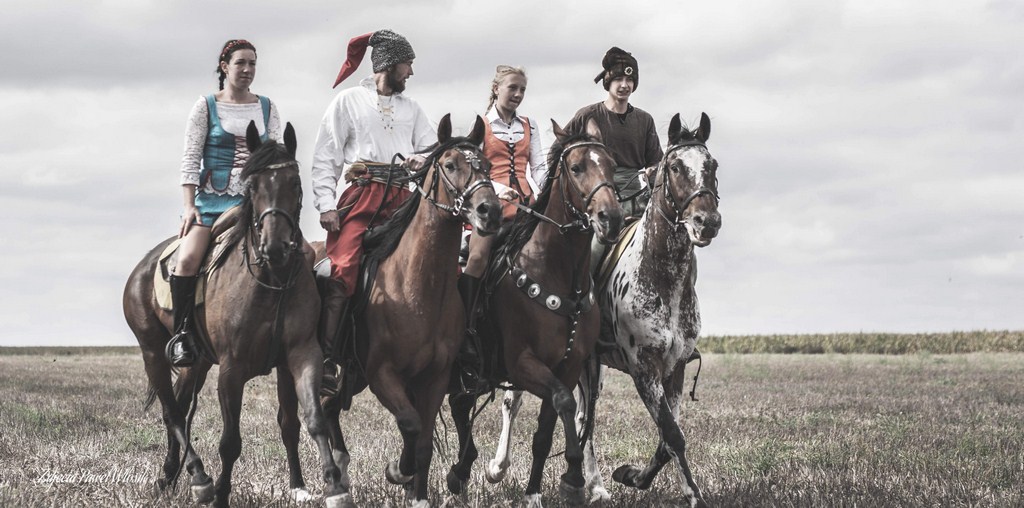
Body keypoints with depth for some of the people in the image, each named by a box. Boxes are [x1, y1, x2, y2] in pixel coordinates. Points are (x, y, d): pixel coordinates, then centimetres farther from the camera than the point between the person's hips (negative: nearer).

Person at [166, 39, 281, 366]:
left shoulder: (267, 108, 13)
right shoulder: (206, 107, 4)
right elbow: (190, 159, 0)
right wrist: (189, 206, -8)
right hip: (212, 198, -2)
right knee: (187, 259, -23)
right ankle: (182, 332, -11)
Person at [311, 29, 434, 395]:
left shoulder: (411, 108, 24)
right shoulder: (348, 100, 10)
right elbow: (325, 157, 6)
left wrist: (425, 160, -6)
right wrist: (326, 204, -7)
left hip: (402, 197, 5)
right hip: (360, 195, -4)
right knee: (342, 269, -23)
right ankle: (325, 361, -23)